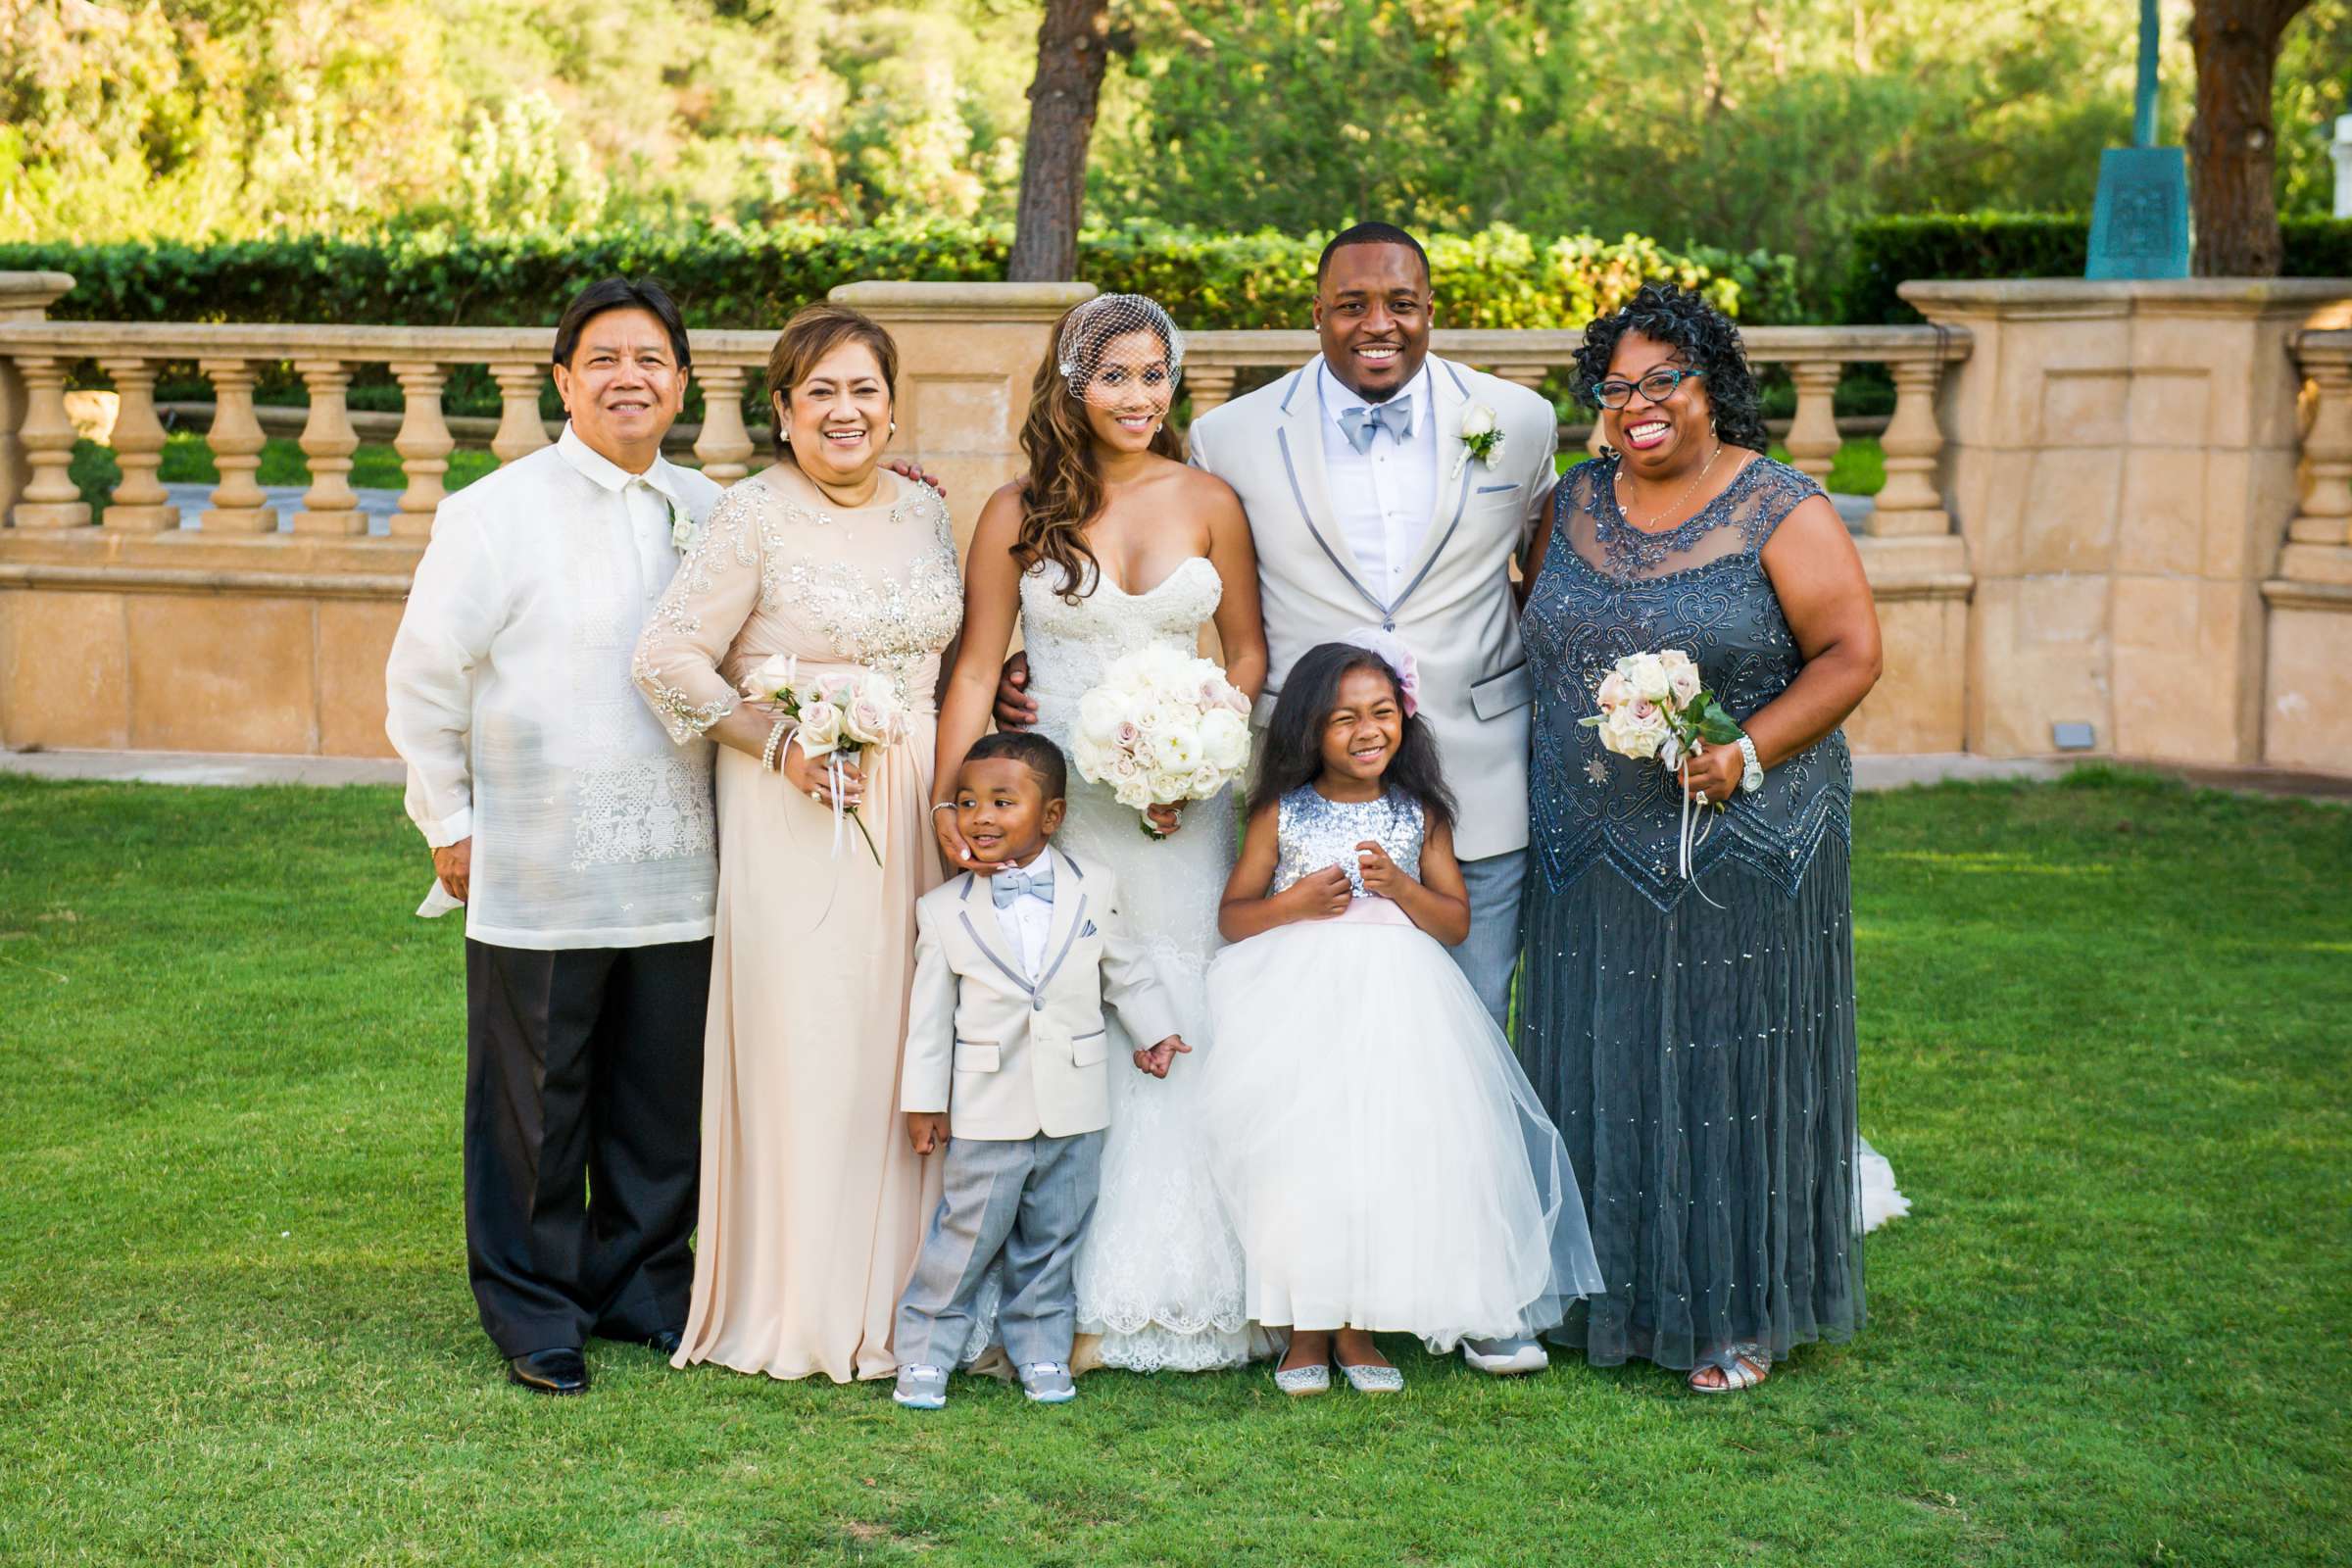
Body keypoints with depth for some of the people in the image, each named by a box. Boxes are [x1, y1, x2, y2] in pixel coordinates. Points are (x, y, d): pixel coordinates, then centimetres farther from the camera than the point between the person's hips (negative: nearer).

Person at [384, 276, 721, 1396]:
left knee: (665, 1102, 12)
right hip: (537, 876, -4)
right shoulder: (495, 512, -5)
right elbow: (422, 679, -1)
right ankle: (533, 1311, 19)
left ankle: (644, 1284, 28)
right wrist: (448, 823, 0)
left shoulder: (713, 515, 7)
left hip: (679, 873, 4)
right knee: (534, 1106, 5)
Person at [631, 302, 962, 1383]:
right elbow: (667, 657, -12)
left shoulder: (925, 510, 9)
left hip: (913, 803, 5)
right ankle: (801, 1309, 8)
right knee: (803, 1044, -3)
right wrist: (778, 743, -16)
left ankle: (896, 1291, 19)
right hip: (795, 809, -5)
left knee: (907, 1040, 7)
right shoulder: (754, 516, -8)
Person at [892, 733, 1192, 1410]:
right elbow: (929, 1015, 1)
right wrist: (923, 1101, 1)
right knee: (968, 1233, 1)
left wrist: (1157, 1031, 10)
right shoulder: (944, 911, -3)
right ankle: (925, 1354, 14)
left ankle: (1041, 1352, 25)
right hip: (988, 1110, -2)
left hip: (1075, 1107, 2)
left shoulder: (1095, 888, 0)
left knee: (1053, 1239, 11)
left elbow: (1125, 970, 13)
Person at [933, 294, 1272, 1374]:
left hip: (1178, 805, 1)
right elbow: (975, 669, 1)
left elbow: (1247, 651, 9)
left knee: (1171, 1036, 3)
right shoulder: (1018, 513, 1)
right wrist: (948, 802, -9)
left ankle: (1166, 1294, 15)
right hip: (1053, 806, -1)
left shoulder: (1207, 502, 5)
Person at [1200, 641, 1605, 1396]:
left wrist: (1399, 886, -10)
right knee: (1301, 1160, -6)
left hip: (1393, 1008, 1)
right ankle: (1306, 1327, 11)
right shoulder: (1281, 815, 3)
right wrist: (1294, 904, -11)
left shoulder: (1419, 816, 6)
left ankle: (1358, 1329, 13)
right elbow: (1233, 916, 7)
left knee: (1385, 1157, -4)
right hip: (1299, 1009, -1)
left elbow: (1457, 920, 6)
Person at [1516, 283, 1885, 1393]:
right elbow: (1537, 639, 19)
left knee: (1731, 1072, 1)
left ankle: (1740, 1315, 13)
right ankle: (1609, 1297, 21)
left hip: (1740, 846, -5)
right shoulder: (1575, 506, 9)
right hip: (1592, 848, 5)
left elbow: (1852, 654, -9)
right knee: (1600, 1070, 8)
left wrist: (1749, 752, -21)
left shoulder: (1782, 512, -6)